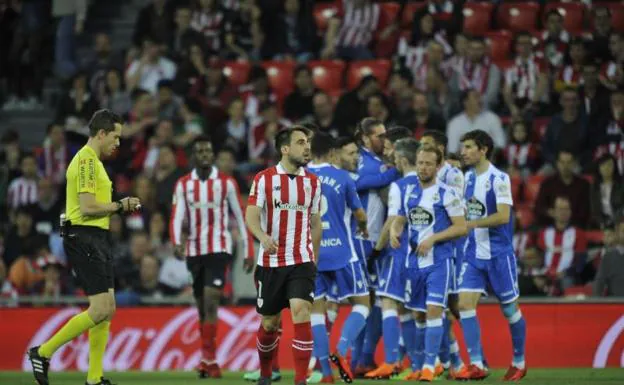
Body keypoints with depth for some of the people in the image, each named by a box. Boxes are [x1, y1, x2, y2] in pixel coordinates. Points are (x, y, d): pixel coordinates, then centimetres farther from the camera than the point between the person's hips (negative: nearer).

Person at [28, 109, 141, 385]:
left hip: (96, 240, 11)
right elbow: (88, 208, -21)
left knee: (107, 310, 8)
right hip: (85, 239, -11)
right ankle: (43, 352, -4)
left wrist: (119, 207, 10)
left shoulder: (92, 160, 19)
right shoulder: (87, 160, -13)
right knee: (100, 309, -13)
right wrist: (121, 205, -9)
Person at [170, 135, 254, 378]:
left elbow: (240, 218, 3)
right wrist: (177, 243, -22)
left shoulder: (226, 183, 0)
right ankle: (208, 360, 21)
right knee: (202, 306, 11)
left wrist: (249, 251, 1)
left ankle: (208, 360, -19)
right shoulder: (183, 185, 6)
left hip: (218, 249, -4)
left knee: (210, 301, -18)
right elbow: (177, 217, -4)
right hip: (194, 250, 4)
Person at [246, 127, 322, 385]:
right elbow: (251, 216, -10)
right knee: (270, 322, 9)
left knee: (300, 311, -18)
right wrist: (263, 237, -30)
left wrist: (314, 258, 18)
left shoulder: (313, 182, 7)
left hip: (302, 261, 1)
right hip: (270, 262, -1)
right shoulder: (264, 179, -3)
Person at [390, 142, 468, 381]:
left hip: (439, 261, -6)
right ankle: (419, 365, 19)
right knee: (418, 314, 10)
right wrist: (394, 232, -4)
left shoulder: (446, 194, -7)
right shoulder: (408, 193, 10)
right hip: (414, 261, 6)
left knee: (434, 310, -14)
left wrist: (432, 239, -18)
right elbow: (400, 219, 19)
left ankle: (429, 366, -12)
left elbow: (461, 227, -10)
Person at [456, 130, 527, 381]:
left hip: (498, 254, -6)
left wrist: (472, 223, -23)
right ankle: (476, 365, -6)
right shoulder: (467, 178, 9)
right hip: (473, 253, 6)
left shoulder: (498, 179, -12)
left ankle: (519, 362, 20)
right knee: (465, 303, -8)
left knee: (509, 308, 4)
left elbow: (503, 216, -21)